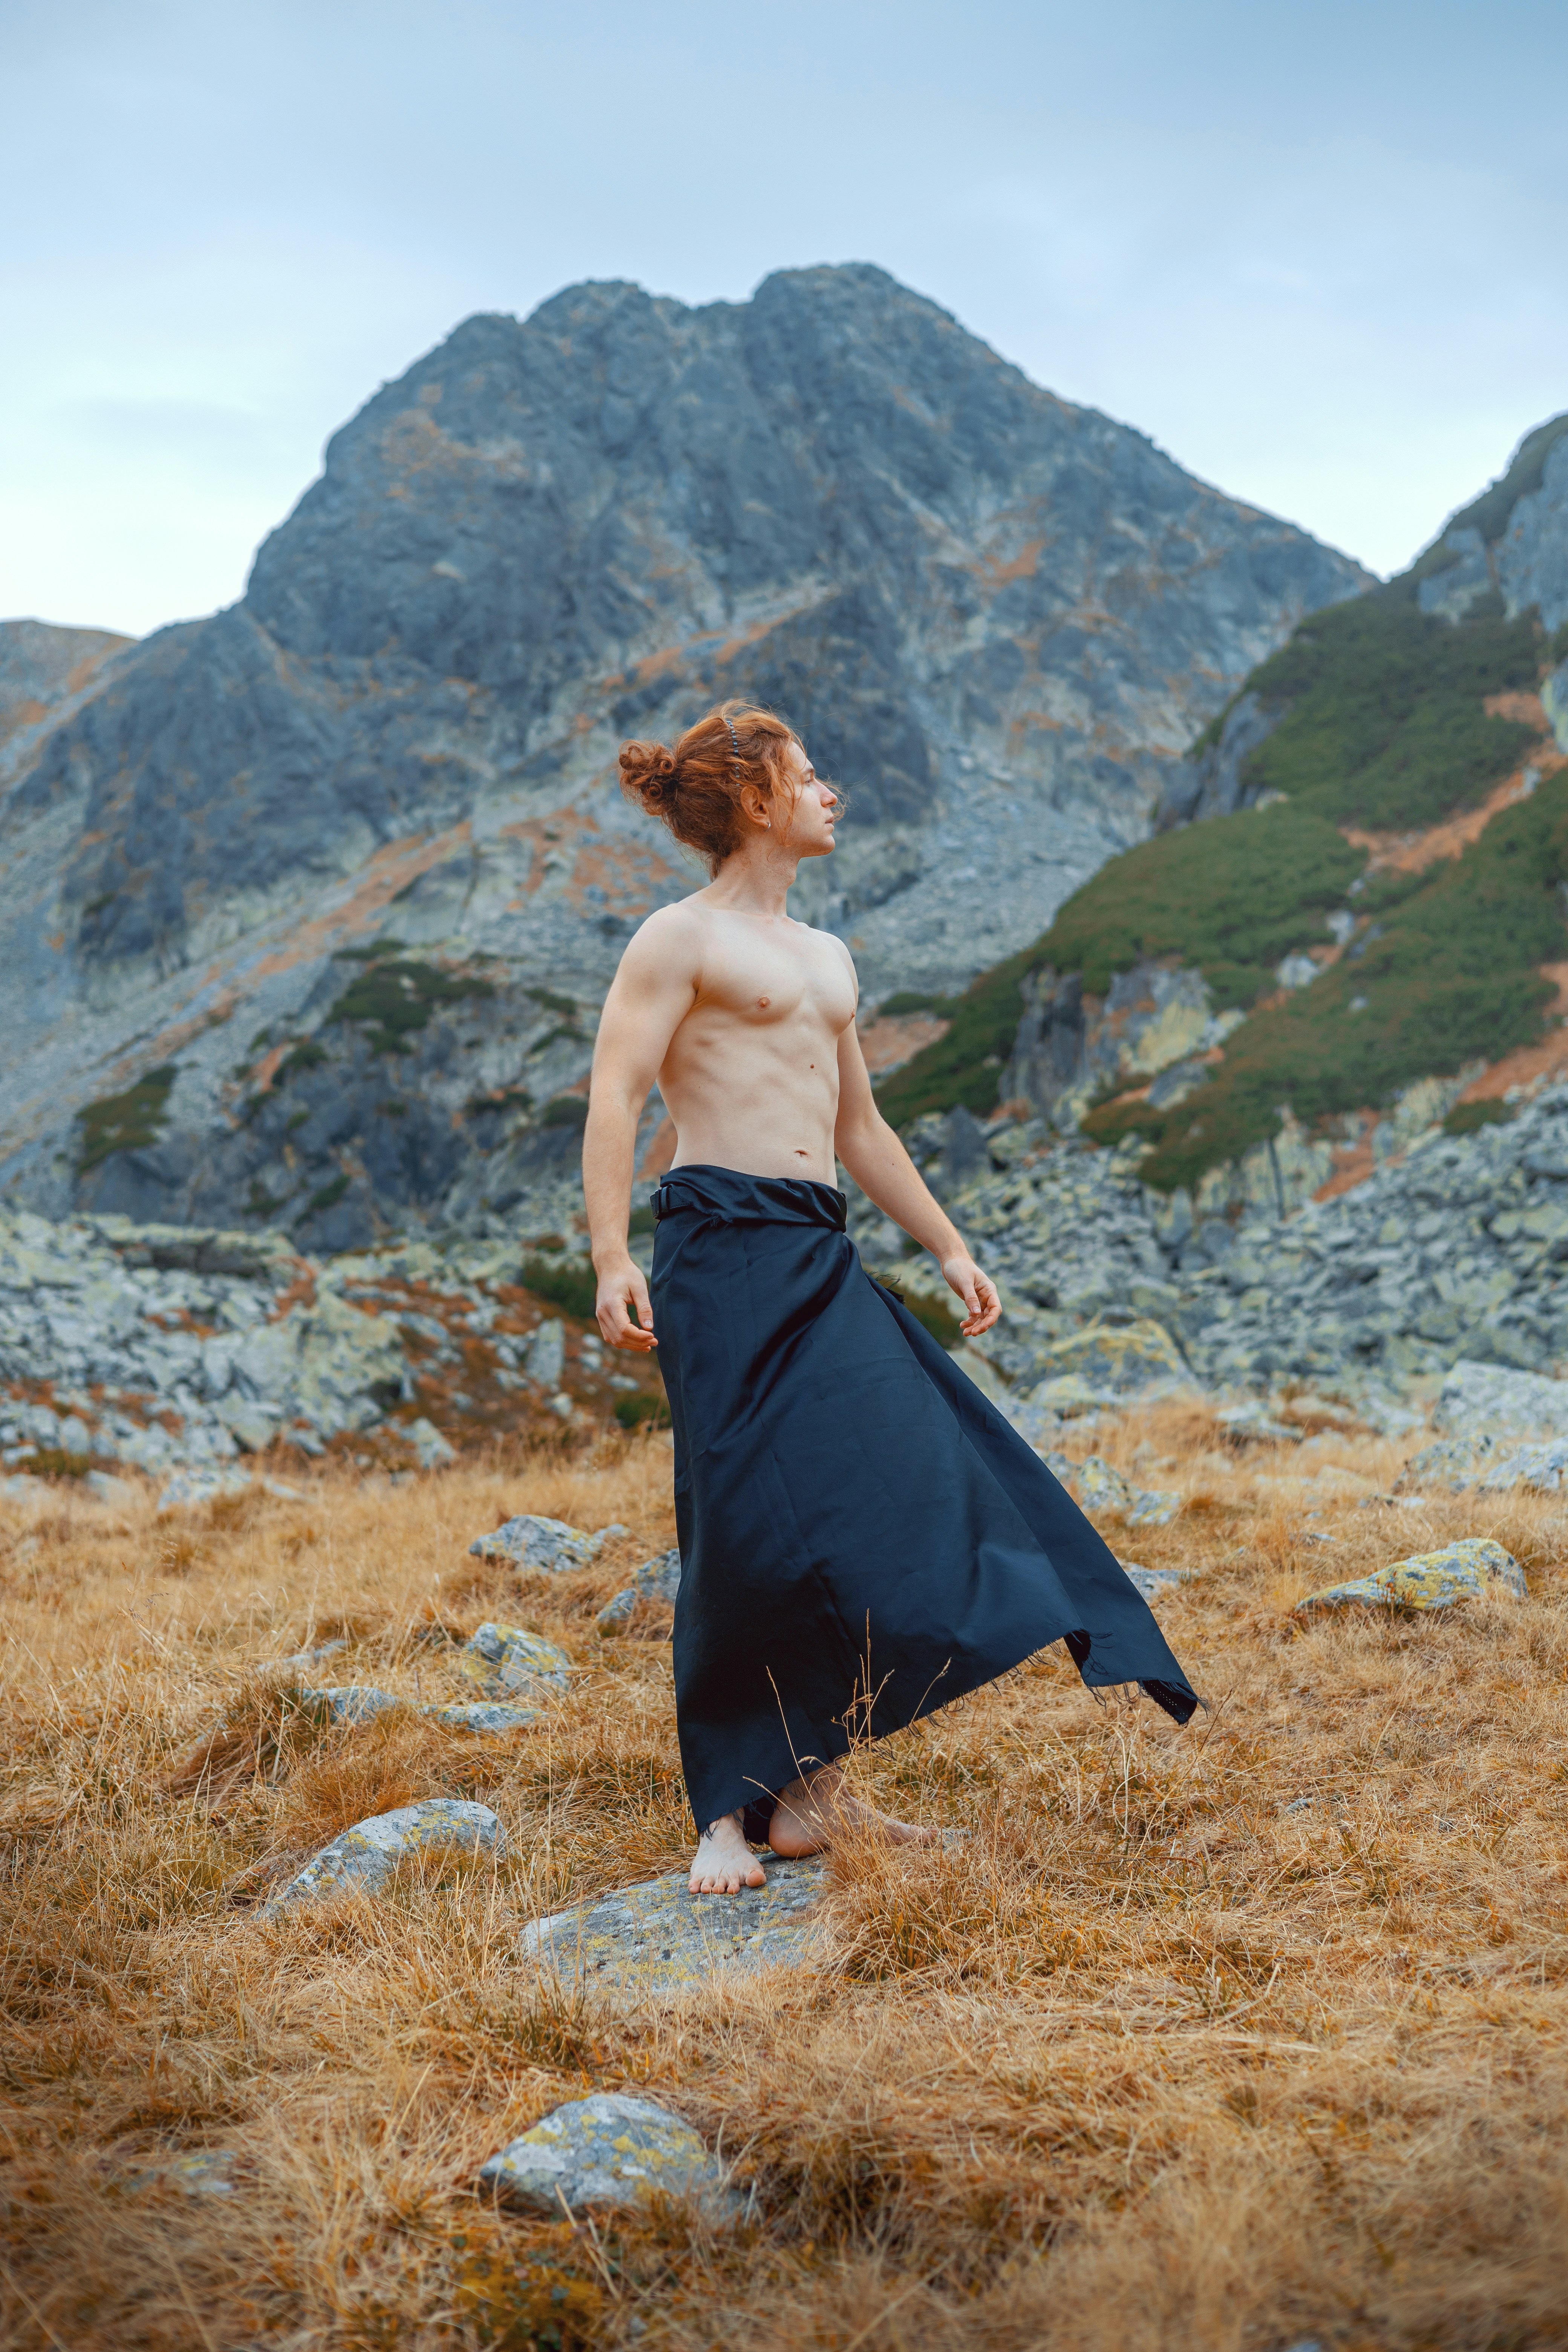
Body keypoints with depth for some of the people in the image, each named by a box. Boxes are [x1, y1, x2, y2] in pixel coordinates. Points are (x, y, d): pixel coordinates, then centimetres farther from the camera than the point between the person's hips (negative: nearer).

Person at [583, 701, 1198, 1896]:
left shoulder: (827, 958, 23)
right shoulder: (682, 938, -1)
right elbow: (615, 1096, -11)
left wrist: (949, 1247, 27)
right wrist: (612, 1258, -23)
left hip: (821, 1261, 8)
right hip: (725, 1250, -8)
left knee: (894, 1503, 4)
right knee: (756, 1537, -9)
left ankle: (814, 1787, 11)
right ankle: (729, 1813, 1)